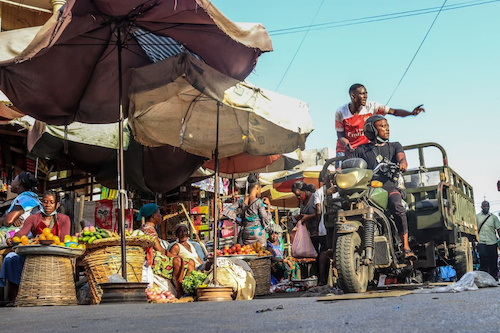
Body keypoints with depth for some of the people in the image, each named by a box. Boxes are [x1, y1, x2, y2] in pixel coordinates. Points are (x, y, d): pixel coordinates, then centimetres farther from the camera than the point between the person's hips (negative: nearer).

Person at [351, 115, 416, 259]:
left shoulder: (394, 146, 27)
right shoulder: (362, 150, 25)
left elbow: (401, 157, 8)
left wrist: (402, 163, -19)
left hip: (389, 185, 0)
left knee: (397, 206, -33)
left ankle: (406, 248, -30)